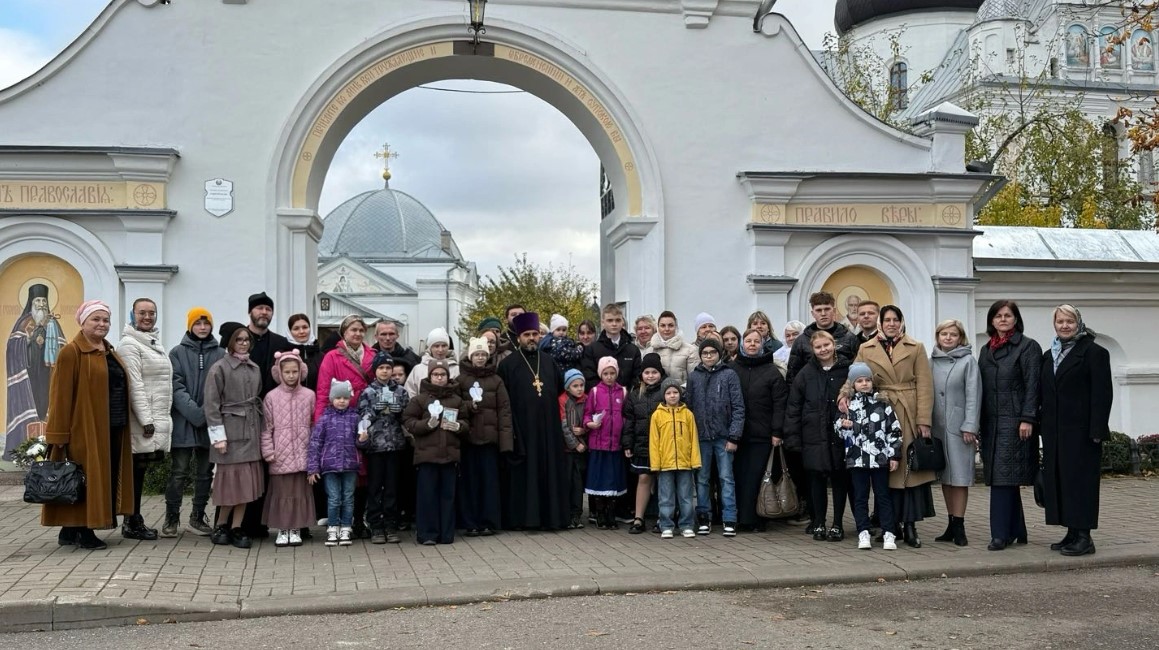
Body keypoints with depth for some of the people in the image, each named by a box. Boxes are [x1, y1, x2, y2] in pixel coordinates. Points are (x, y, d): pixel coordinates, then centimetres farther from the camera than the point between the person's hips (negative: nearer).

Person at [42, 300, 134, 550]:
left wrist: (123, 423, 13)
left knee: (106, 478, 9)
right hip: (85, 429, -8)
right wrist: (58, 434, -16)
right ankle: (82, 532, 6)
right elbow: (61, 395, -12)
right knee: (87, 480, -3)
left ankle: (70, 531, 17)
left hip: (112, 429, 8)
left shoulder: (110, 352, 16)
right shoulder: (72, 352, -8)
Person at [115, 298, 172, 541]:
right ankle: (132, 524, 1)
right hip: (142, 419, -8)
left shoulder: (155, 343, 19)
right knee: (136, 470, -5)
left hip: (158, 418, 8)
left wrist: (162, 418, 19)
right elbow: (134, 385, -15)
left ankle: (134, 522, 17)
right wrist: (146, 420, -18)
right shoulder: (129, 344, -8)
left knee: (140, 470, 12)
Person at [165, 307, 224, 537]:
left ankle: (198, 517, 19)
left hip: (210, 421, 2)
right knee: (179, 472, -1)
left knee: (205, 472, 9)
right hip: (183, 421, -2)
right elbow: (176, 386, -5)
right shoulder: (178, 353, 3)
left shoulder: (220, 354, 7)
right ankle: (171, 518, 7)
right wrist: (194, 411, -17)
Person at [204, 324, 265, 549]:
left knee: (246, 481, 5)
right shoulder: (219, 368, -4)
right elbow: (212, 405, -7)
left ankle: (236, 528, 12)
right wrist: (218, 435, -12)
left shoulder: (254, 369, 13)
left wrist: (260, 429, 12)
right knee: (232, 479, -3)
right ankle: (221, 526, 14)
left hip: (251, 433, 5)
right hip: (231, 431, -5)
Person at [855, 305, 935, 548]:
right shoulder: (866, 350, 10)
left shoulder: (916, 348, 7)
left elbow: (924, 385, 1)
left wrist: (924, 420, -7)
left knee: (912, 468, -2)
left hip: (910, 416, -1)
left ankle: (910, 526, 2)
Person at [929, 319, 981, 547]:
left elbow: (973, 395, -6)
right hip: (937, 426, 5)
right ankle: (952, 525, 17)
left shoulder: (968, 361, -2)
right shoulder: (932, 361, 10)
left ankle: (959, 526, 2)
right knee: (944, 476, 9)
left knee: (959, 475, -3)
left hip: (958, 427, -5)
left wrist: (969, 427, -12)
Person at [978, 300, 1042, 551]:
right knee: (998, 477, 8)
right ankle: (1016, 531, 18)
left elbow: (1032, 385, -8)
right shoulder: (987, 350, 17)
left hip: (1014, 421, -7)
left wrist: (1027, 419, -15)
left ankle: (1002, 534, -7)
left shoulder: (1028, 346, -1)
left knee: (1003, 475, -10)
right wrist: (978, 422, 12)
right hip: (991, 422, 7)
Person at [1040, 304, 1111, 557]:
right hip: (1055, 431, 7)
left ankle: (1083, 536, -1)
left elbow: (1102, 393, -10)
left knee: (1080, 479, -5)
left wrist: (1097, 430, -16)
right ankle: (1072, 533, 13)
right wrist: (1043, 426, 8)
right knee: (1059, 479, 7)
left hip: (1081, 431, -7)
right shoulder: (1050, 355, 16)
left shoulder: (1094, 352, -4)